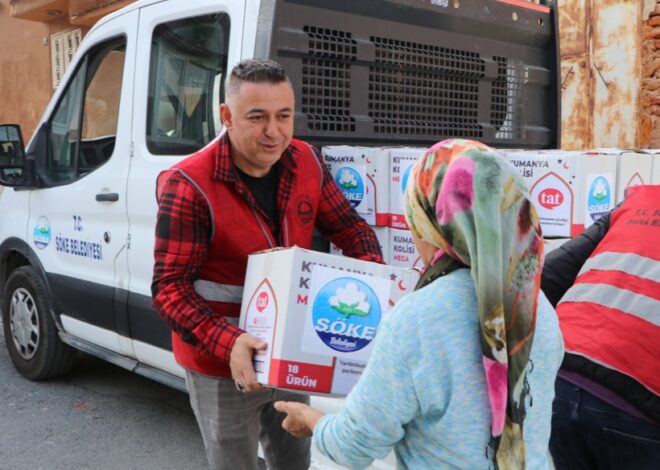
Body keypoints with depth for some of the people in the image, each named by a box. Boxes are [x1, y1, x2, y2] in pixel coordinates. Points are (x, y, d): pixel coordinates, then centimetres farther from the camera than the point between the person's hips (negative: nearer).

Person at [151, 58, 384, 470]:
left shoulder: (308, 163, -5)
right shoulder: (189, 186, -23)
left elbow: (349, 227, 6)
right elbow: (170, 287, -23)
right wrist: (227, 343, -38)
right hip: (222, 365, -5)